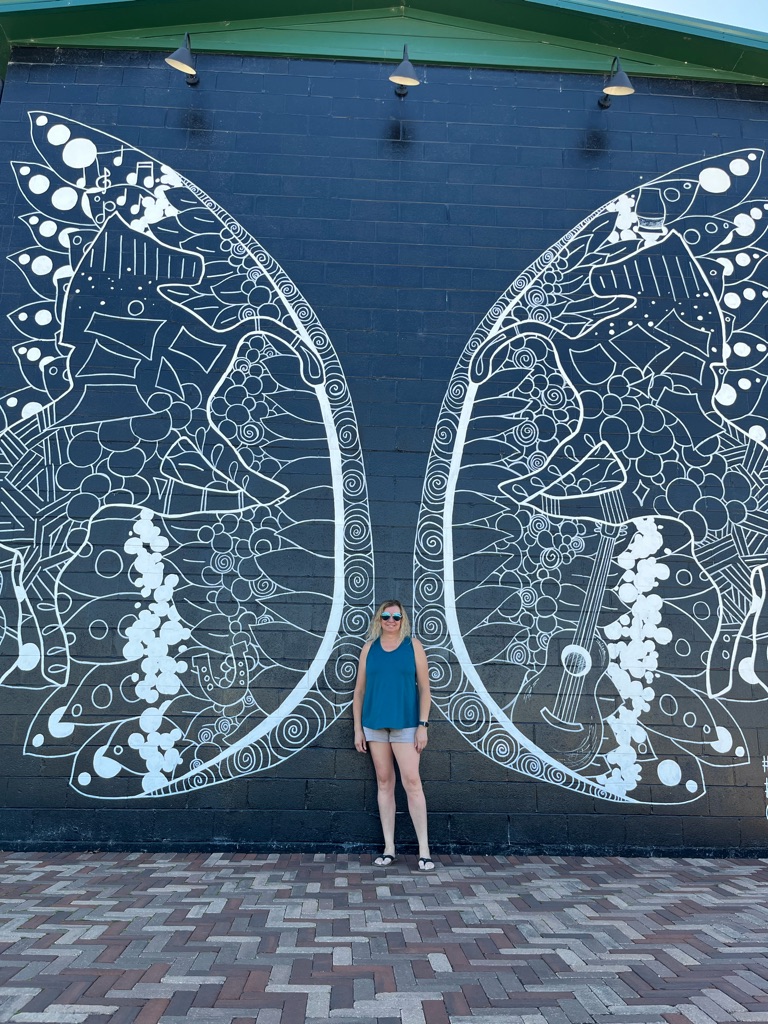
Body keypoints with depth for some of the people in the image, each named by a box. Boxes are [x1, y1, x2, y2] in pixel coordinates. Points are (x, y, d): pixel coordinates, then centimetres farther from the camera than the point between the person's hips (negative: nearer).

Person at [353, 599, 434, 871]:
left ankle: (424, 850, 1)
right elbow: (359, 690, 8)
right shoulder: (370, 647, 6)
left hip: (405, 724, -2)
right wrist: (357, 728, 4)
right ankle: (389, 848, 15)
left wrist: (423, 725, -6)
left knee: (411, 781, -6)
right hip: (375, 724, 2)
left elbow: (424, 687, 1)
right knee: (384, 782, 7)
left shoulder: (413, 645, 1)